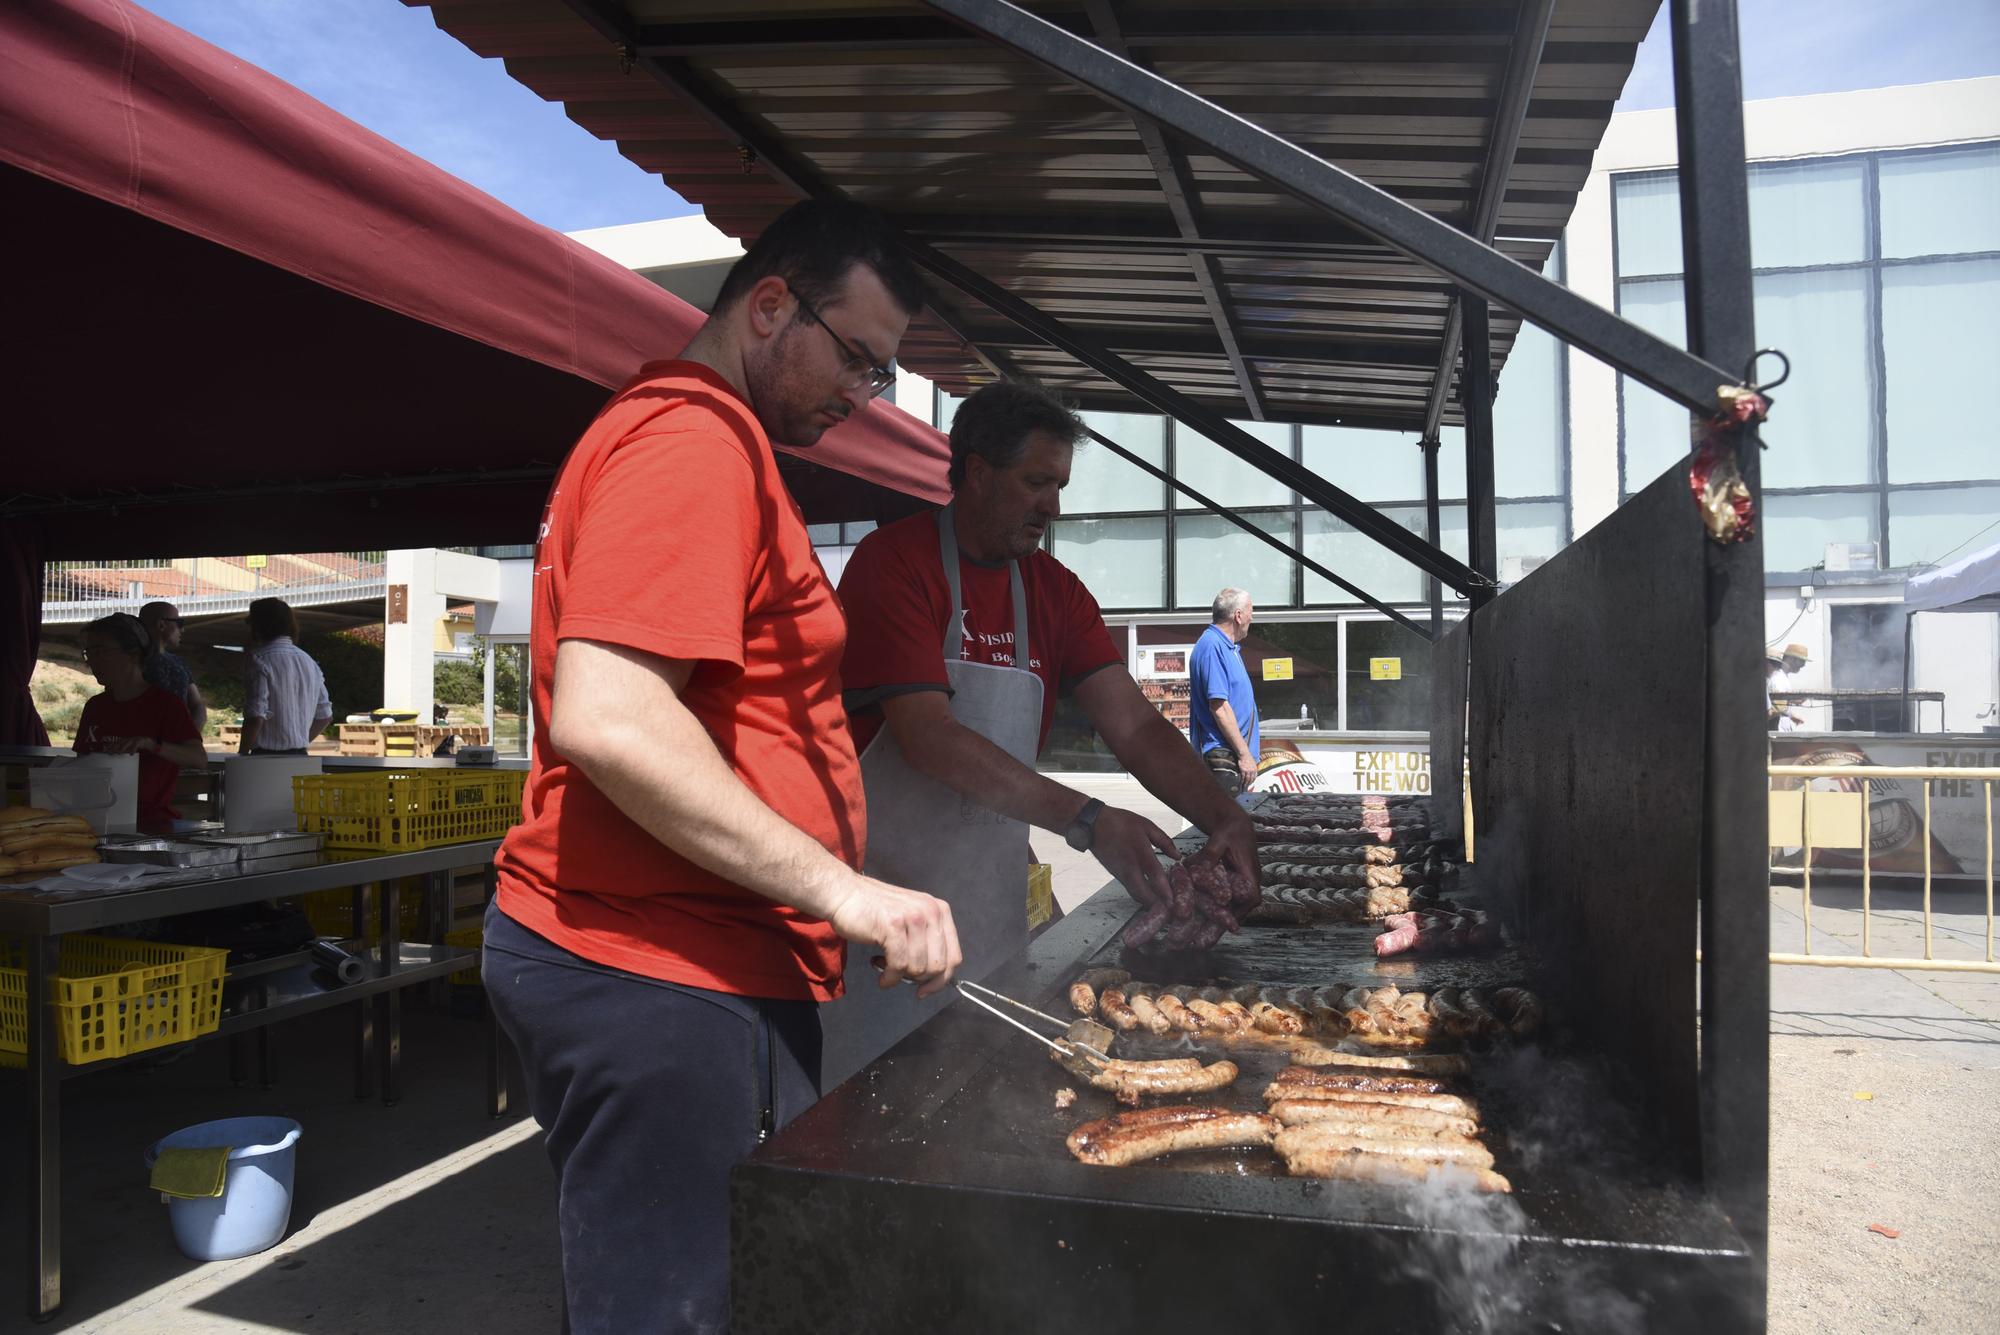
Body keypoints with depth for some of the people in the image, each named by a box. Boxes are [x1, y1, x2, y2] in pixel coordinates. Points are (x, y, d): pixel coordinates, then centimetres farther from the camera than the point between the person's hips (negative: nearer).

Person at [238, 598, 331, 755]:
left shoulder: (262, 661, -10)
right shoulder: (309, 661, 12)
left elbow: (256, 717, -17)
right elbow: (325, 716, 14)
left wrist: (242, 754, -5)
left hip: (267, 755, -7)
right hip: (300, 756, 7)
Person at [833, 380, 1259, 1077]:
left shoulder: (1055, 589, 9)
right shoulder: (894, 562, -11)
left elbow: (1134, 725, 2)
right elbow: (928, 737, -20)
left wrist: (1222, 816, -15)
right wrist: (1088, 821, -25)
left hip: (994, 906, 6)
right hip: (884, 885, -5)